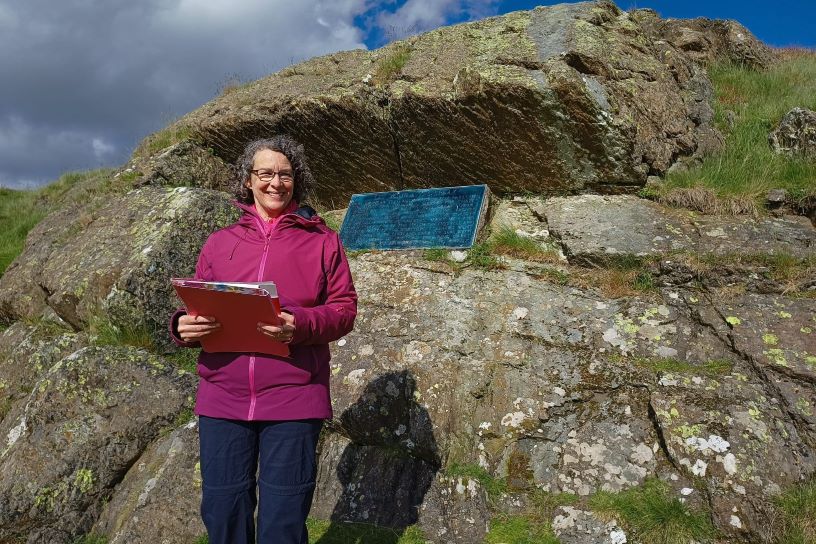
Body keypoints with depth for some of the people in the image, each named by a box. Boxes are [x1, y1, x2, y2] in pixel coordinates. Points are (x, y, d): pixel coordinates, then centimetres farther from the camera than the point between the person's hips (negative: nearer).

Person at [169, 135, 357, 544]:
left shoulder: (321, 241, 5)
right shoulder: (219, 242, 13)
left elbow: (344, 308, 1)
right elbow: (198, 307, 15)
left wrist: (300, 325, -18)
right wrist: (184, 326, -9)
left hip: (293, 400, -2)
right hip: (222, 399, 3)